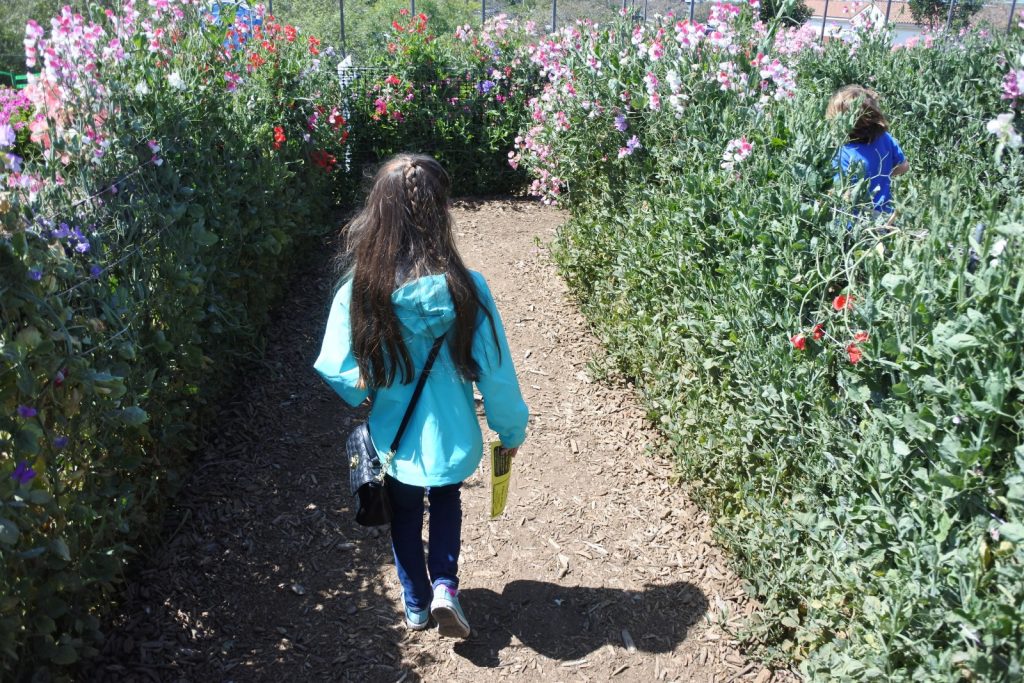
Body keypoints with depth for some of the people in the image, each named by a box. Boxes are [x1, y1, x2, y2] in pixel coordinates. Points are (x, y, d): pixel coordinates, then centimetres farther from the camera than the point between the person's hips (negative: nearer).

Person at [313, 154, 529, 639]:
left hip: (393, 440, 0)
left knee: (405, 513, 27)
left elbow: (337, 373, -14)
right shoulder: (465, 288, -23)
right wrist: (511, 430, 2)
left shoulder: (357, 290, -21)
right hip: (450, 436, 0)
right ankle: (444, 587, 18)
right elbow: (496, 371, -15)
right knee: (446, 501, 32)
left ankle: (417, 605, 42)